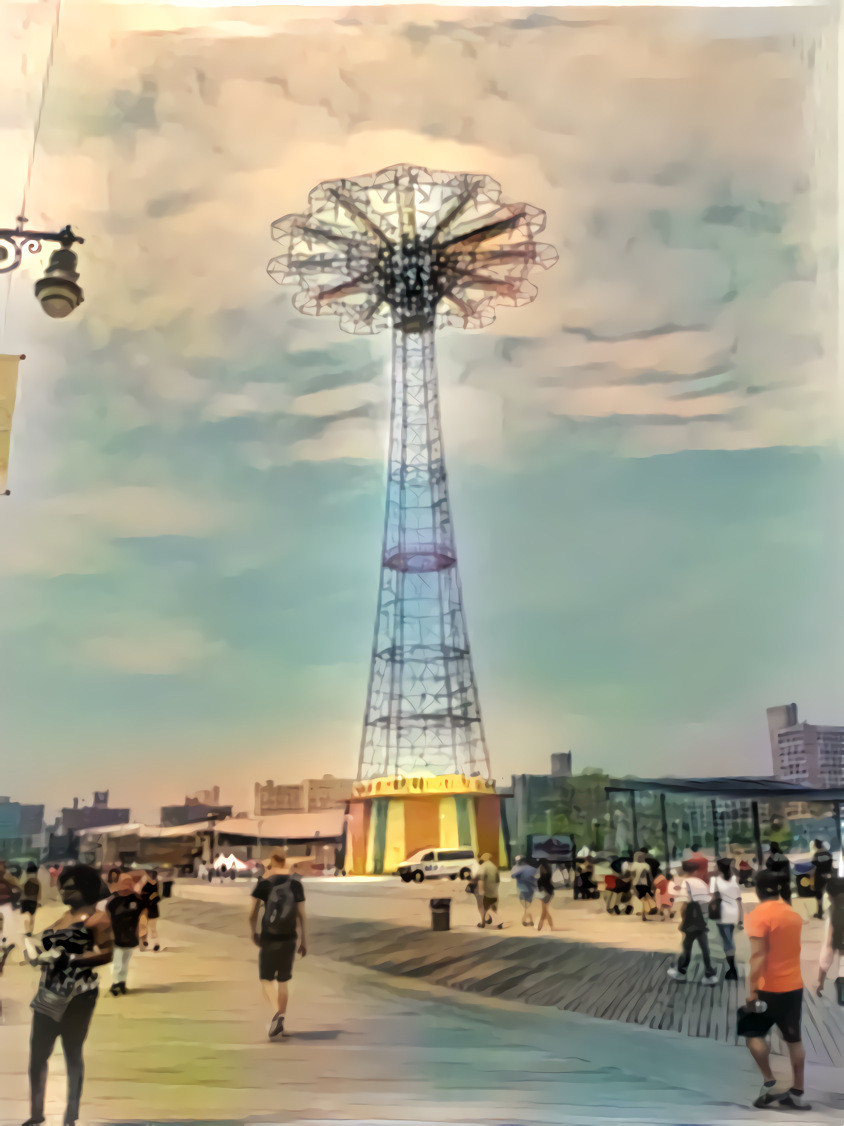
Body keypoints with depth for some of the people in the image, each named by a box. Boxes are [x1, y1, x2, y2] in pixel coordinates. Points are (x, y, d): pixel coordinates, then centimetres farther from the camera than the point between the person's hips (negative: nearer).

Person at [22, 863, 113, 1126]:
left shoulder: (96, 917, -9)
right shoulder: (64, 916, 15)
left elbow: (106, 954, -19)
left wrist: (67, 959, -24)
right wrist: (40, 954, 6)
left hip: (77, 995, -7)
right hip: (49, 994, 7)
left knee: (73, 1054, 3)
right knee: (37, 1053, 7)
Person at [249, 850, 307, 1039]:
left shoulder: (264, 883, -8)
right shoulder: (296, 882, -1)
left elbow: (253, 912, -8)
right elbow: (301, 914, -1)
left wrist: (253, 932, 9)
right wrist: (303, 940, 6)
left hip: (269, 938, -3)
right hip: (289, 938, 3)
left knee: (266, 979, 8)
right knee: (283, 980, 17)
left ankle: (277, 1013, -17)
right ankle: (280, 1022, 20)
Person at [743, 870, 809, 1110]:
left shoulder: (758, 915, -15)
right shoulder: (794, 914, 7)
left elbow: (758, 956, -21)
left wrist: (751, 990, -20)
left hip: (769, 988, -6)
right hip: (794, 985, 6)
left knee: (753, 1033, 8)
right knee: (794, 1039, 12)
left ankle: (769, 1084, 4)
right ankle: (798, 1094, 16)